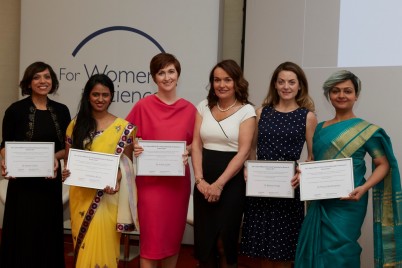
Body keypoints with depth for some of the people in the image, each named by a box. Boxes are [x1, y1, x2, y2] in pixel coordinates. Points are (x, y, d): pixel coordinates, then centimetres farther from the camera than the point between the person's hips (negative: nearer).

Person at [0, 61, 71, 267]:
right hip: (23, 180, -3)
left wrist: (56, 157, -11)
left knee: (48, 231, 9)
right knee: (22, 233, 0)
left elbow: (67, 147, 9)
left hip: (51, 180, 3)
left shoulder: (61, 111, 6)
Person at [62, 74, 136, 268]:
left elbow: (127, 162, 0)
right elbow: (68, 158, 10)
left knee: (103, 242, -2)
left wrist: (117, 180, -18)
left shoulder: (123, 127, -1)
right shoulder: (76, 124, 5)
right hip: (81, 194, 2)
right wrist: (65, 170, -11)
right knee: (83, 243, 10)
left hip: (107, 195, -2)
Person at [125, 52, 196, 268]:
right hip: (150, 180, -3)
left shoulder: (189, 109, 3)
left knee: (174, 234, 13)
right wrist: (134, 148, -18)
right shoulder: (143, 106, -4)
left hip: (178, 181, 3)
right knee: (151, 237, -1)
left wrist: (187, 151, -8)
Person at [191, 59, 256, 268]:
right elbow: (196, 145, 3)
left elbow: (243, 152, -10)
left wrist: (219, 184, -15)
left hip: (231, 182, -3)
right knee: (203, 236, 8)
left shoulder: (246, 110, -4)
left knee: (224, 238, 1)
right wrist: (199, 179, -9)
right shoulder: (204, 106, 7)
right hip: (204, 181, 3)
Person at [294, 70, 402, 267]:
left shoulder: (366, 130, -5)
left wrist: (364, 188, -21)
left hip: (347, 204, -5)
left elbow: (383, 164, -6)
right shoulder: (320, 128, 11)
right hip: (320, 203, 6)